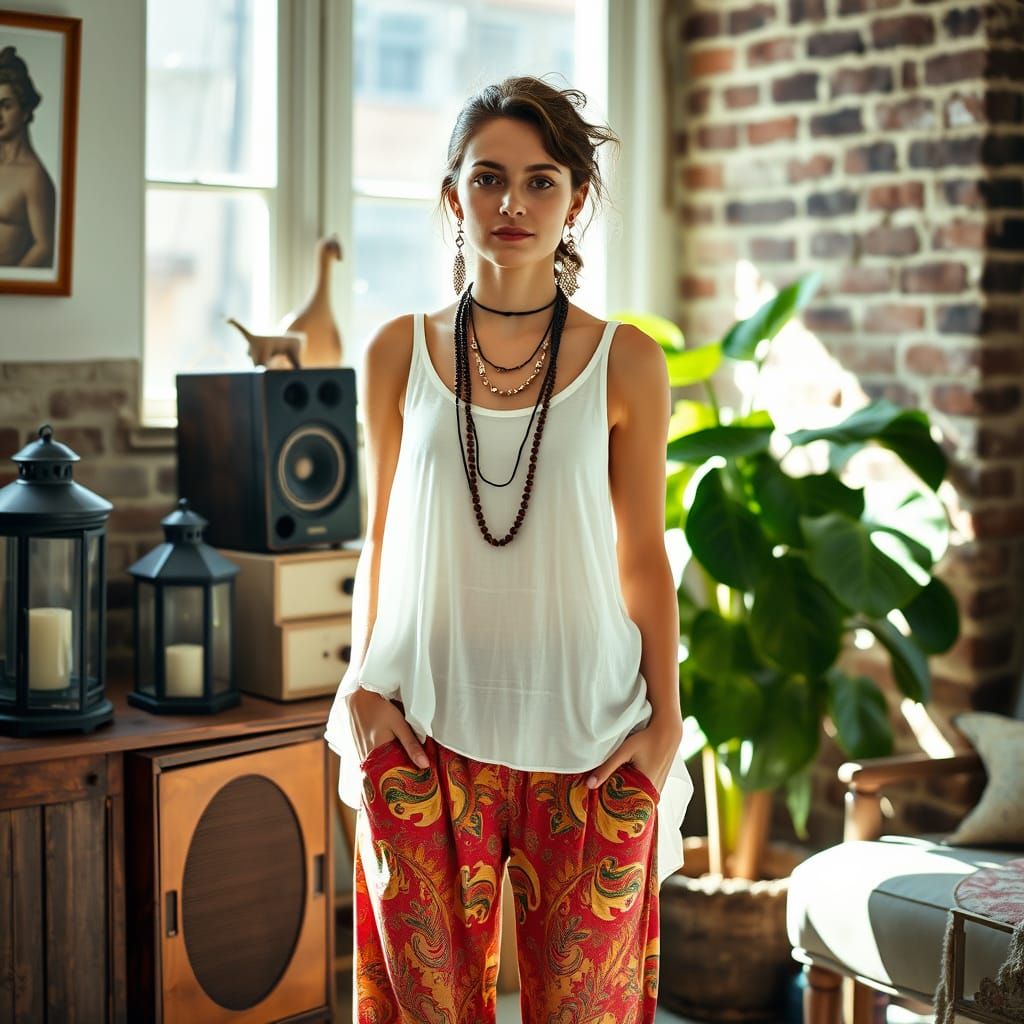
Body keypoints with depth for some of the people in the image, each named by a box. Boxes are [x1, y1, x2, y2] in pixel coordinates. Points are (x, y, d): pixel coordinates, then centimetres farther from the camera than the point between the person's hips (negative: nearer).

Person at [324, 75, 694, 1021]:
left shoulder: (626, 364, -1)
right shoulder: (399, 353, 3)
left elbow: (644, 555, 4)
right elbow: (382, 537, 10)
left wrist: (666, 720, -1)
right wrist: (361, 687, 1)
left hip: (584, 744, -1)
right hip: (427, 733, 1)